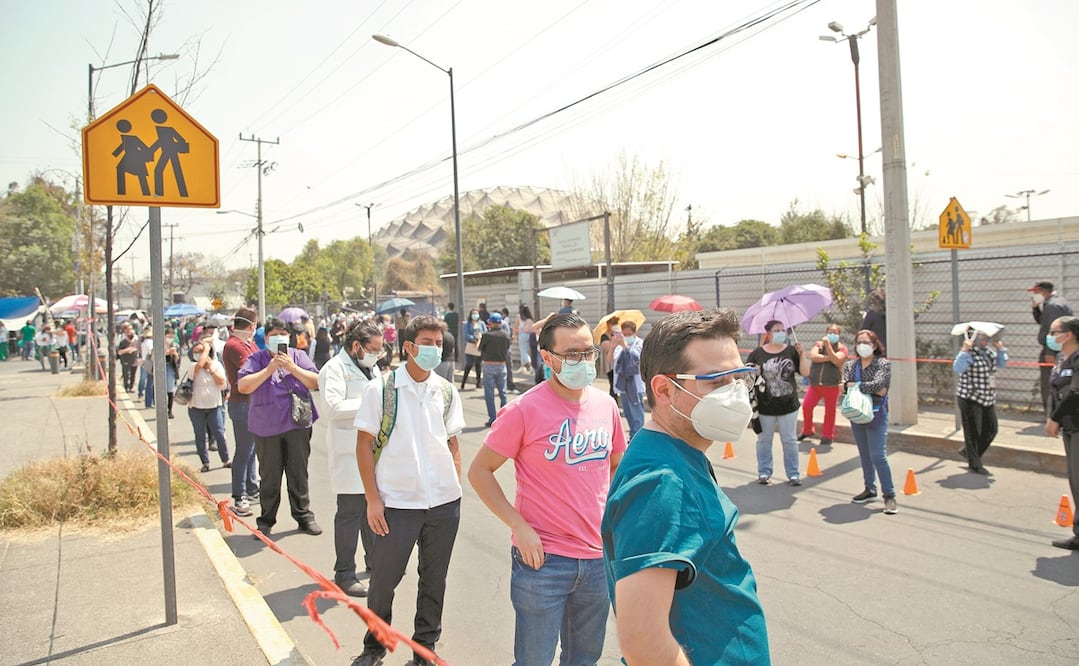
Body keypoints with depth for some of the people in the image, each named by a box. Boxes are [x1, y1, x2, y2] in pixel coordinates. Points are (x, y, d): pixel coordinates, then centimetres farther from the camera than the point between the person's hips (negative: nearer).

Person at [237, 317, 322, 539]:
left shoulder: (298, 356, 7)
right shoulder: (256, 359, 4)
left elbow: (315, 382, -3)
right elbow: (243, 386, -8)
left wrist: (292, 367, -13)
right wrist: (269, 369, -14)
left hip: (297, 424, 1)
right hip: (266, 427, -1)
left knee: (299, 474, 8)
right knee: (270, 477, 6)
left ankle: (304, 516, 19)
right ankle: (266, 520, 19)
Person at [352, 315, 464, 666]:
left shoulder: (447, 392, 4)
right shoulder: (381, 389, -6)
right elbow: (364, 444, -4)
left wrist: (456, 487, 7)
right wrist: (373, 499, -8)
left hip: (445, 504, 3)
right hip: (396, 503, -3)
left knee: (434, 580, 14)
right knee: (383, 580, 9)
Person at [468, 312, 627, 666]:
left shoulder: (605, 405, 2)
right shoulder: (524, 410, -13)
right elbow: (479, 471, -8)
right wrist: (520, 526, -15)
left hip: (598, 556, 5)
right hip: (542, 558, -5)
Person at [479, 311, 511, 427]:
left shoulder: (487, 335, -15)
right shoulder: (506, 335, -4)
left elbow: (480, 348, -1)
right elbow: (507, 349, 7)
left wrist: (480, 338, 16)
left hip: (489, 365, -4)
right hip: (502, 366, 4)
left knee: (489, 394, 4)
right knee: (502, 393, 13)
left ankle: (492, 419, 2)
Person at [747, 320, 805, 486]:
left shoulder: (791, 351, 1)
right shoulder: (757, 353, -2)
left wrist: (801, 354, -14)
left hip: (788, 405, 1)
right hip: (765, 406, -1)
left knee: (790, 440, 9)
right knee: (764, 440, 11)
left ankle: (793, 473, 20)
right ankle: (764, 472, 23)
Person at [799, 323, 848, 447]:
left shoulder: (842, 348, 2)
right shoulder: (818, 344, 8)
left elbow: (837, 360, -18)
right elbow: (813, 356, -11)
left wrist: (828, 345, -18)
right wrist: (829, 357, -16)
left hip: (831, 385, -2)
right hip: (815, 384, 2)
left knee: (830, 411, 3)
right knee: (806, 406, -4)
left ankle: (827, 436, 16)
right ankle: (807, 430, 17)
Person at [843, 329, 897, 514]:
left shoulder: (883, 364, -4)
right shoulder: (850, 365, 8)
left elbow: (878, 384, -21)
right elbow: (846, 386, -8)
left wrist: (856, 386, -12)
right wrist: (872, 389, -17)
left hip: (876, 414, -5)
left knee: (878, 455, -10)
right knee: (864, 455, 13)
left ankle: (889, 495, -4)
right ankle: (870, 490, 25)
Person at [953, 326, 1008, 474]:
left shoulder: (989, 351, 9)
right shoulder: (969, 353, -16)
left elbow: (1002, 363, 22)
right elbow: (958, 368, -32)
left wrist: (1000, 349, 10)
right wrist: (964, 351, -36)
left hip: (988, 398, 8)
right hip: (970, 398, -8)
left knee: (991, 430, 12)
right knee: (973, 432, 3)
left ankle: (968, 451, 32)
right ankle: (974, 464, 15)